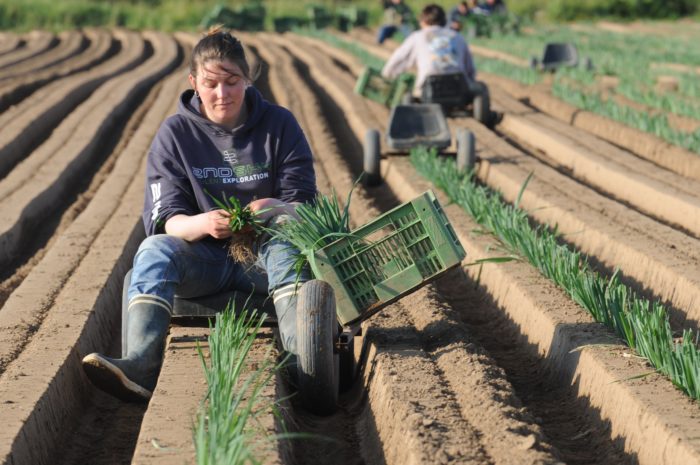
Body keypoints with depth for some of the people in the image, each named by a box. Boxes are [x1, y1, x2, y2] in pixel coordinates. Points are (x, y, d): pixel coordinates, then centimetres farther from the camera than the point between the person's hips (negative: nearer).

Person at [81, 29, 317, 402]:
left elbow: (305, 205, -2)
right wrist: (201, 223, -30)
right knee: (154, 250, -30)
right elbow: (163, 220, -6)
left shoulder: (279, 125, 2)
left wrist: (274, 208, -27)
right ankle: (140, 368, -52)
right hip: (203, 258, 1)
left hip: (263, 252, -1)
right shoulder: (175, 134, 2)